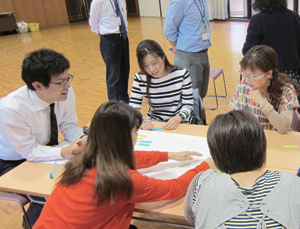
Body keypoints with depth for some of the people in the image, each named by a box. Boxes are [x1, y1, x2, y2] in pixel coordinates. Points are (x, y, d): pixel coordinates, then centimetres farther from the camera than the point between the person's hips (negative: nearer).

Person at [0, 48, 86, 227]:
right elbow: (29, 151, -27)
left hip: (46, 150, 6)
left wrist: (83, 138, -26)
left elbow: (69, 126, -5)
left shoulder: (66, 92, -20)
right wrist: (65, 152, -38)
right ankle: (33, 221, 8)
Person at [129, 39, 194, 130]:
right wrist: (141, 123, -28)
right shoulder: (140, 79, -6)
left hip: (181, 123, -2)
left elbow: (188, 105, -4)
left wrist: (178, 118, -25)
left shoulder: (181, 74, -9)